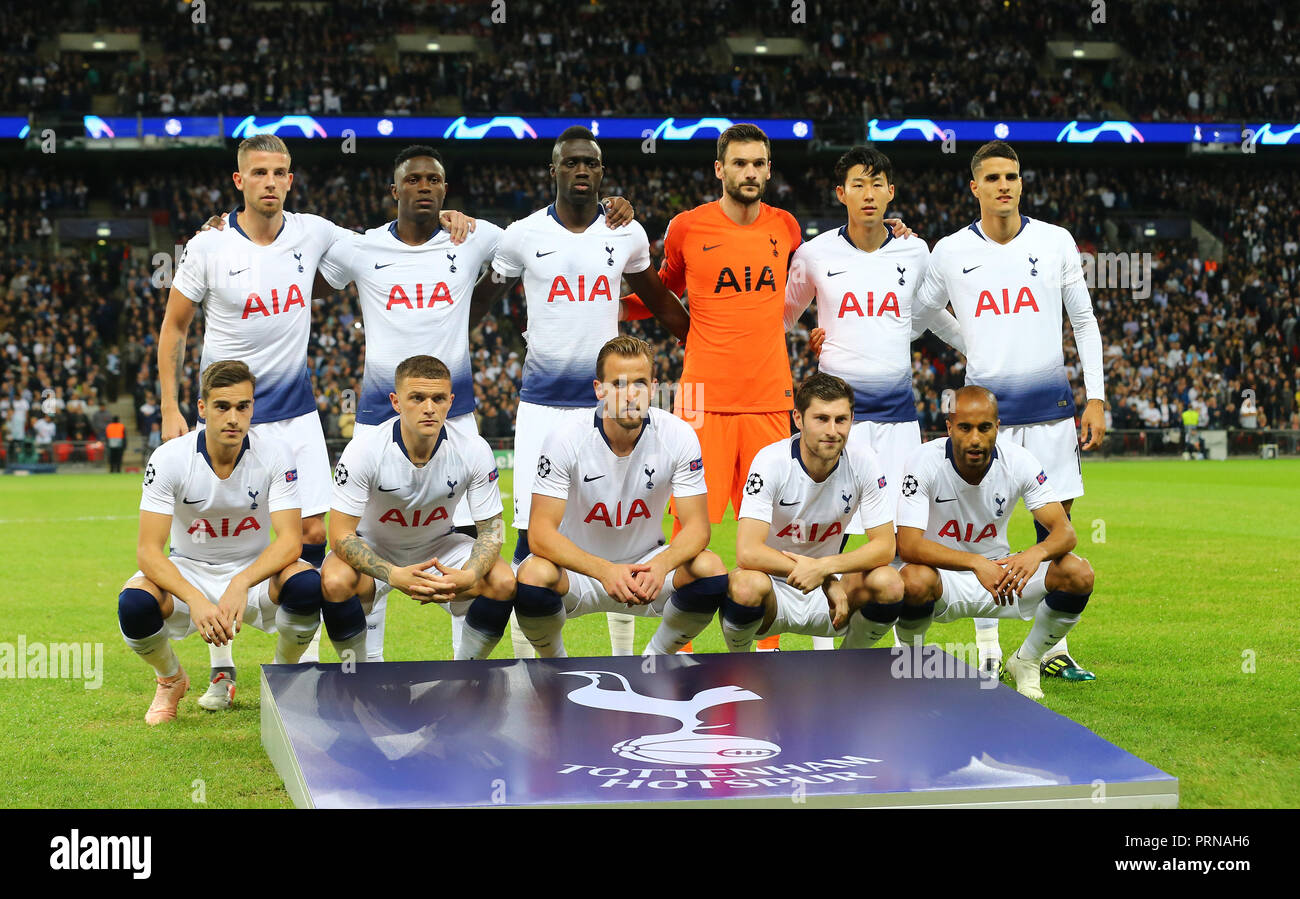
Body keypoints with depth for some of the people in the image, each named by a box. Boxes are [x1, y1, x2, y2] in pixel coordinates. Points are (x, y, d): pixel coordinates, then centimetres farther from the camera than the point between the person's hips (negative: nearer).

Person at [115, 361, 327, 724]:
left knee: (307, 585, -32)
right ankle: (170, 679, 5)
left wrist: (240, 585, -41)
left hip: (255, 570, 0)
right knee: (134, 604, -32)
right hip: (187, 572, 0)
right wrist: (195, 599, -40)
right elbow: (148, 550, -22)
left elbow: (290, 541, -22)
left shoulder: (274, 455, -16)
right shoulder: (169, 458, -18)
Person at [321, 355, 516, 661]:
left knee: (503, 583, -25)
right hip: (374, 548, -2)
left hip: (439, 544, 2)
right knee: (335, 582, -34)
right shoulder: (364, 451, -26)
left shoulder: (474, 450, -20)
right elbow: (341, 535, -26)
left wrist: (468, 576, -36)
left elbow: (491, 529, -13)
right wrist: (394, 576, -43)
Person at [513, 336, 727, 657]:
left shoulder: (677, 435, -15)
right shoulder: (566, 439, -20)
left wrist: (661, 565, -37)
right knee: (535, 575, -34)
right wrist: (604, 571, -41)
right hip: (579, 567, -2)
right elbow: (540, 533, -24)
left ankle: (655, 658, 2)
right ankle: (555, 665, -1)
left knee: (710, 569, -26)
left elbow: (696, 525, -14)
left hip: (647, 566, 2)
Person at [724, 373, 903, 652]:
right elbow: (747, 552, -28)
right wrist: (827, 582, -32)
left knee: (889, 583, -25)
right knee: (747, 585, -37)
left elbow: (884, 546, -12)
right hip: (775, 590, -3)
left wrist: (825, 567, -30)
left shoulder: (863, 461, -11)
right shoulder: (771, 461, -19)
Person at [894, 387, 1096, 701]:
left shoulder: (1018, 461, -12)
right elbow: (908, 545, -28)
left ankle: (1026, 662, 6)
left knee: (1078, 575, -20)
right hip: (943, 575, -3)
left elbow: (1065, 532, -15)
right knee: (915, 580, -38)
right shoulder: (925, 463, -20)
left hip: (999, 572, 3)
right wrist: (976, 563, -40)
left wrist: (1036, 553, -39)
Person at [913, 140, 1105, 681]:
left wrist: (1096, 399, 3)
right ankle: (987, 649, 10)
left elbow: (1084, 323, 9)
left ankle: (1053, 647, 13)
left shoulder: (1056, 242, 4)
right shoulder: (950, 252, 2)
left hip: (1051, 405, 1)